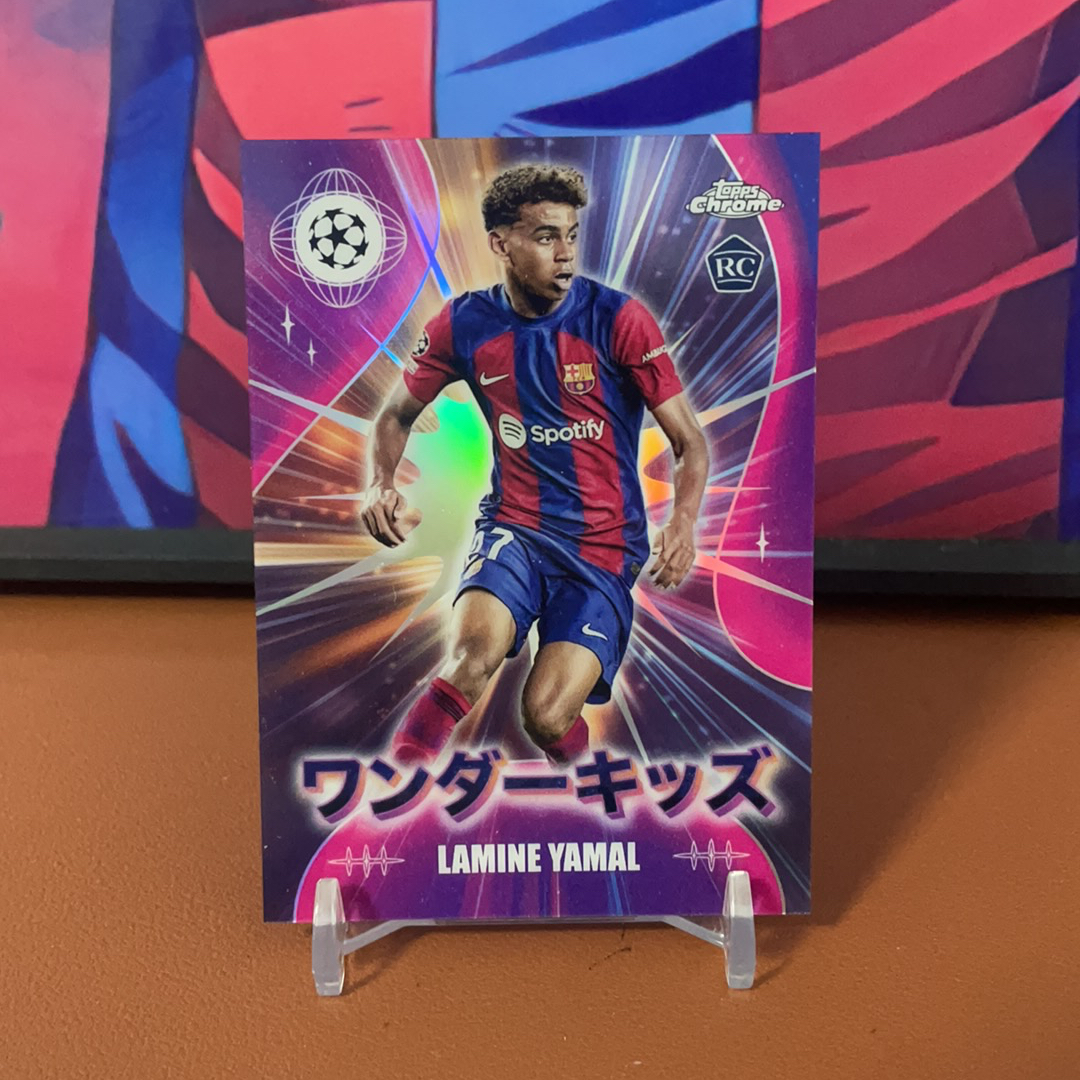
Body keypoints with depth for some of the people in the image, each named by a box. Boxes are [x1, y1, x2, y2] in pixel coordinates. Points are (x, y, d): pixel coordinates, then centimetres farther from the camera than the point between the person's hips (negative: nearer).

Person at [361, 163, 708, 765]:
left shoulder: (619, 319, -7)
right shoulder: (465, 325, 0)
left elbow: (691, 443, -6)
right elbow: (397, 416, 14)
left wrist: (683, 522, -26)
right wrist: (382, 485, -7)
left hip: (604, 545, -1)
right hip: (514, 528, 1)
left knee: (546, 716, -18)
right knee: (474, 655, -30)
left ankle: (572, 751, 20)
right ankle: (406, 754, 0)